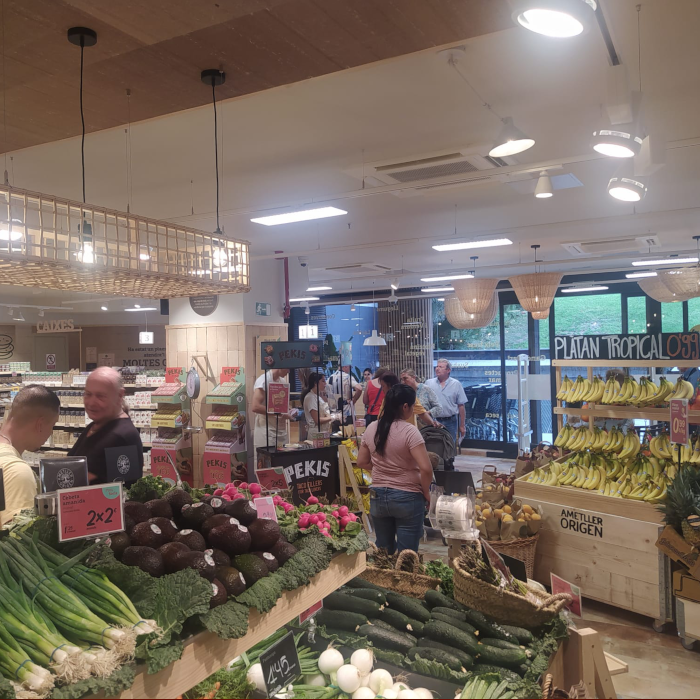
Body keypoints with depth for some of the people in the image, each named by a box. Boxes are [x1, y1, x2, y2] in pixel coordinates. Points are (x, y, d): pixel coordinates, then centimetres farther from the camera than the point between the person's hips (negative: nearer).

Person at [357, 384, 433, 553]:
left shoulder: (371, 429, 0)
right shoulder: (410, 431, -17)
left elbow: (361, 462, 10)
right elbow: (426, 468, -23)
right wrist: (426, 493, -7)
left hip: (378, 496, 5)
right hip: (407, 497, -5)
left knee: (383, 552, 19)